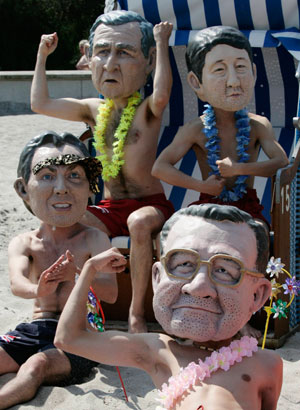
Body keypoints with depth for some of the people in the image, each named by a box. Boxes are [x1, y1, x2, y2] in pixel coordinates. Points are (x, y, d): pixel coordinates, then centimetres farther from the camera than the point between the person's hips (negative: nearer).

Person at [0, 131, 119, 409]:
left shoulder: (94, 240, -5)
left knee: (36, 366, -31)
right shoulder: (23, 244, 3)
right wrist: (38, 289, -44)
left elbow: (111, 293, -17)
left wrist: (77, 274, -40)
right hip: (36, 328, 5)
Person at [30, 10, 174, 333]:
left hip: (150, 204, -5)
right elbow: (40, 104, 15)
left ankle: (136, 311, -21)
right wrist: (42, 56, 20)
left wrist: (161, 44, -23)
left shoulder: (147, 110, -7)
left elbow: (161, 95, -33)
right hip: (110, 208, 5)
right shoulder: (93, 110, 10)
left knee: (140, 222, -38)